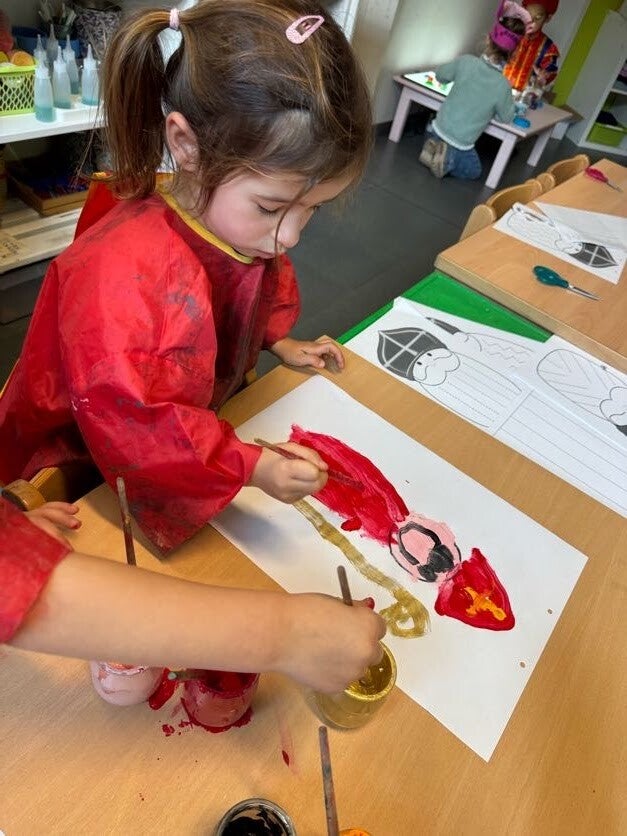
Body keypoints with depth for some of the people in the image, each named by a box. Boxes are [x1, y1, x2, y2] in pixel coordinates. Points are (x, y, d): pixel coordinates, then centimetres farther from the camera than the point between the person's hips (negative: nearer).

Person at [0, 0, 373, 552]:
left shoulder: (254, 229, -14)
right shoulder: (120, 274, -39)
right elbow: (130, 425, -35)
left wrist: (280, 343, 1)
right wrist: (251, 466, -37)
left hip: (206, 414, 6)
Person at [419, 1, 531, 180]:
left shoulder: (466, 61, -11)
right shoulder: (503, 86, -16)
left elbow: (439, 75, 8)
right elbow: (507, 118, 0)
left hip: (438, 130, 3)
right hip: (461, 144, -3)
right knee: (474, 171, 26)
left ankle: (435, 148, 5)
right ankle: (448, 160, -4)